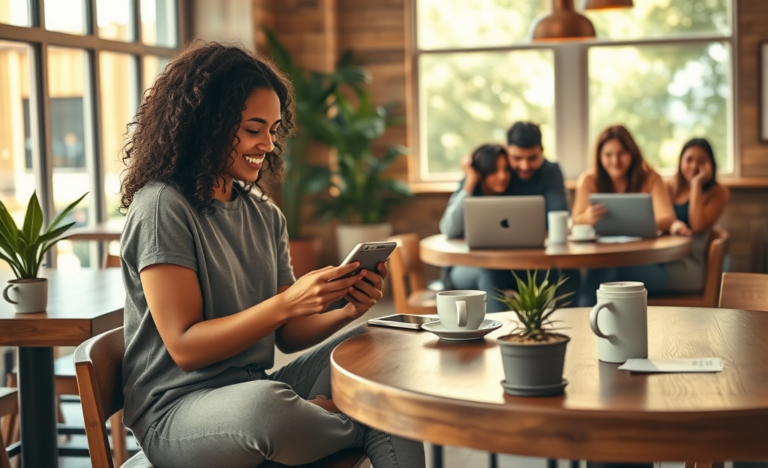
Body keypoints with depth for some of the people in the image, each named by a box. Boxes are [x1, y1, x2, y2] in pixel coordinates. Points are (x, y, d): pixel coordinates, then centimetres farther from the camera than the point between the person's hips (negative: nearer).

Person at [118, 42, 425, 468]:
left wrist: (347, 311, -10)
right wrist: (287, 302, -24)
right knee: (266, 402, -36)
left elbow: (286, 335, 9)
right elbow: (184, 348, -15)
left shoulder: (265, 216, 10)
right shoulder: (162, 206, -11)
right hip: (177, 413, -6)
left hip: (258, 391, 6)